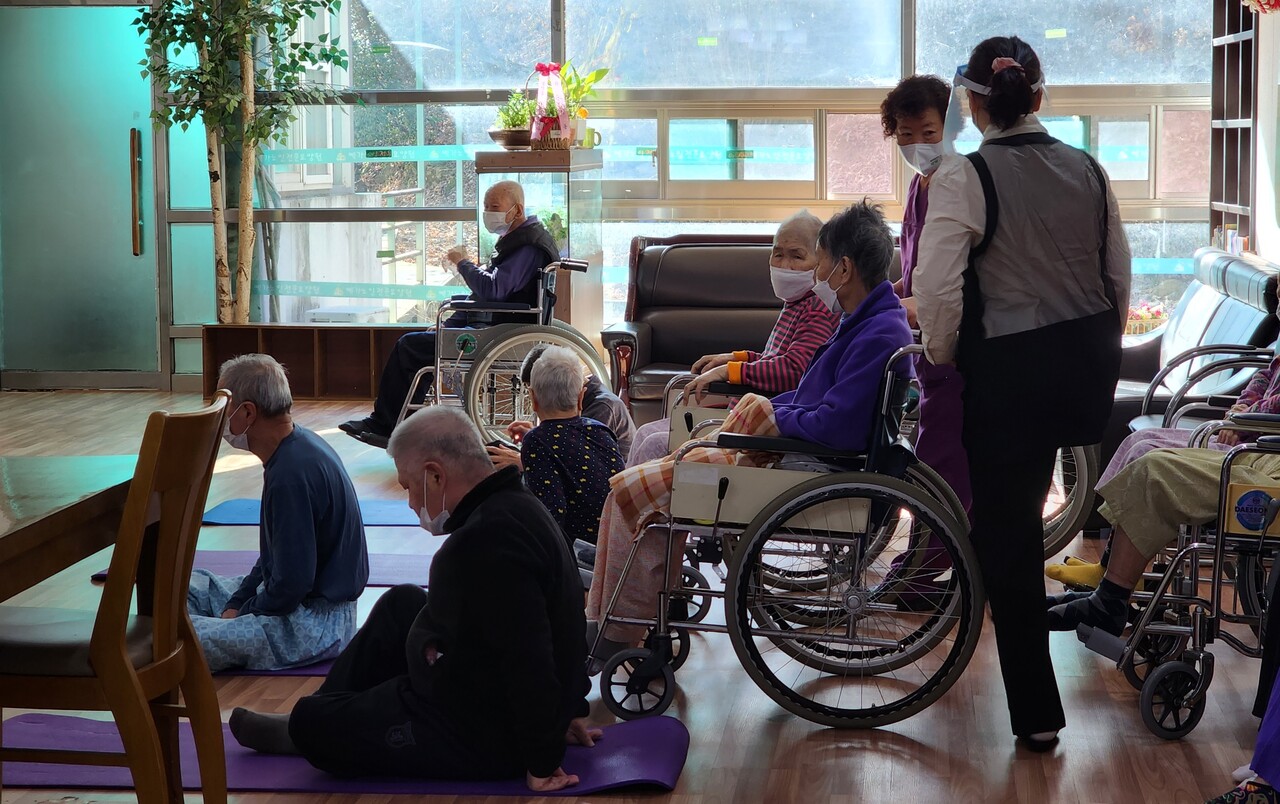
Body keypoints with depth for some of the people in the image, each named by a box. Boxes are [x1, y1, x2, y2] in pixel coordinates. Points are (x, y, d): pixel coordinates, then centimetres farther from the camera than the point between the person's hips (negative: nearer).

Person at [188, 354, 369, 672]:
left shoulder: (292, 474, -25)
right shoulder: (300, 447, 8)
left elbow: (291, 585, -24)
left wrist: (238, 614, -8)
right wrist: (236, 604, 9)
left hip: (314, 621, -11)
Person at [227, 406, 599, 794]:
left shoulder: (486, 542, -32)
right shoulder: (516, 504, 2)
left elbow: (529, 662, -36)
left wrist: (542, 764, -25)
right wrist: (568, 707, 19)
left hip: (482, 740, -10)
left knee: (312, 724, -2)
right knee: (402, 604, 26)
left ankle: (309, 730, 34)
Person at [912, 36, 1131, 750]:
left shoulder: (963, 178, -13)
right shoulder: (1088, 170, 4)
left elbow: (937, 291, -17)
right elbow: (1120, 279, 11)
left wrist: (943, 357, 1)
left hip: (1010, 371, -5)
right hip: (1088, 362, 5)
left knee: (1008, 538, 6)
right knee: (1020, 517, 24)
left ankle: (1037, 713, 11)